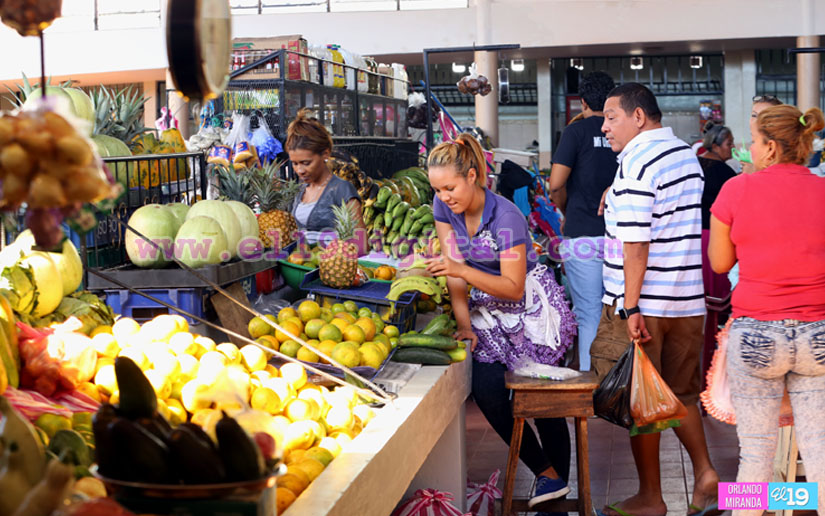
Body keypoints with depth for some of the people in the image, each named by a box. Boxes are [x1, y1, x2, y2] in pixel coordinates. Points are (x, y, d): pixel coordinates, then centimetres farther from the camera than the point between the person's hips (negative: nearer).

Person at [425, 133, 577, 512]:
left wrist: (462, 270, -34)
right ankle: (545, 471, 2)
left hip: (532, 306, -5)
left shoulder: (505, 216, -24)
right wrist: (464, 324, -10)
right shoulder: (443, 207, -6)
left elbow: (514, 287, -24)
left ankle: (560, 481, 16)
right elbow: (455, 271, -3)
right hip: (488, 308, 6)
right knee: (486, 390, -10)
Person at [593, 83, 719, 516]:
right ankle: (705, 474, 14)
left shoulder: (637, 163, -16)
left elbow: (636, 242, -20)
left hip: (644, 302, -8)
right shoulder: (687, 155, 12)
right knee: (680, 391, 20)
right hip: (689, 300, 8)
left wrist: (631, 307, -19)